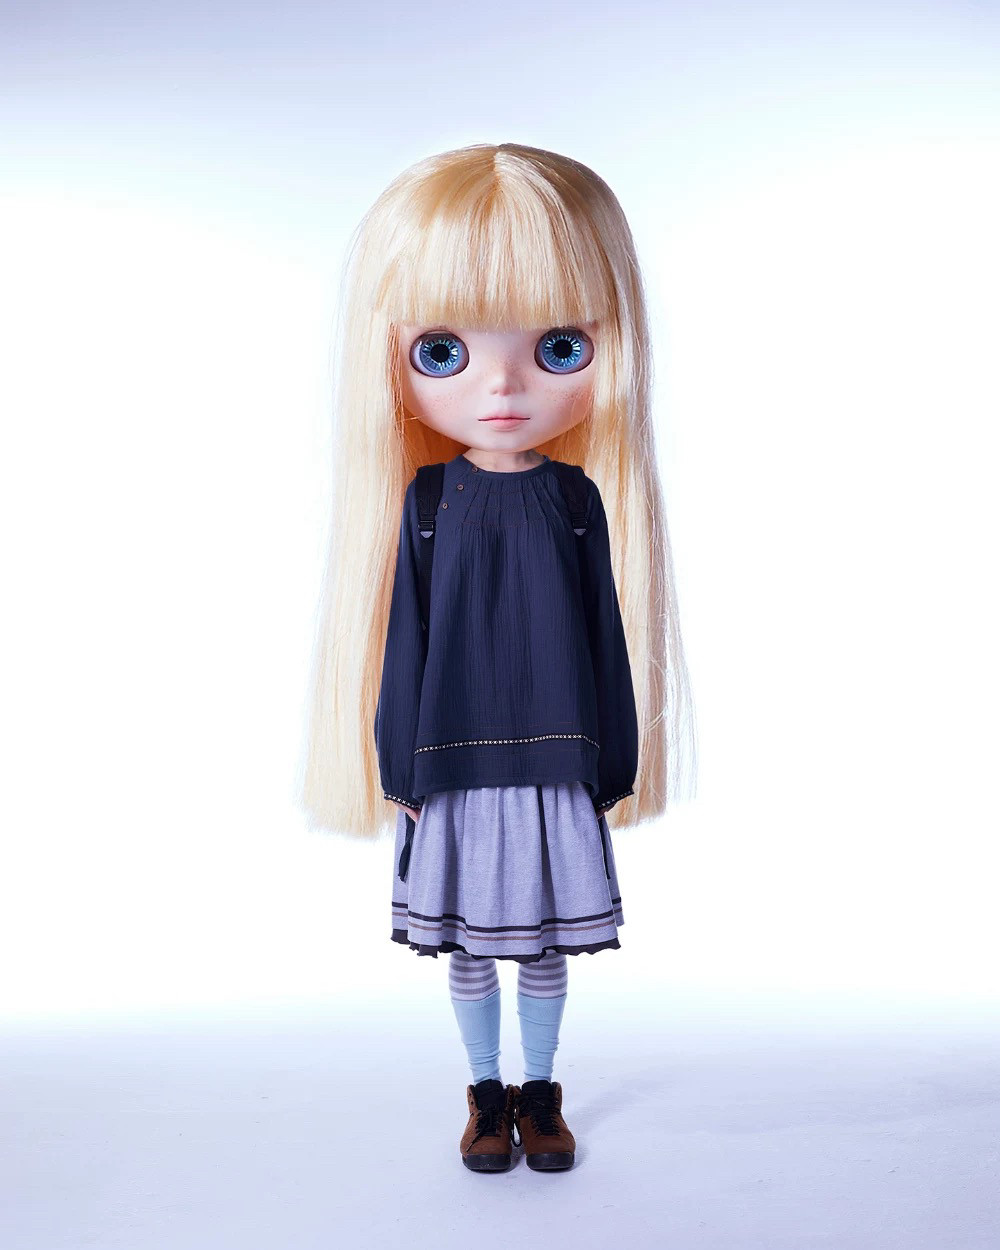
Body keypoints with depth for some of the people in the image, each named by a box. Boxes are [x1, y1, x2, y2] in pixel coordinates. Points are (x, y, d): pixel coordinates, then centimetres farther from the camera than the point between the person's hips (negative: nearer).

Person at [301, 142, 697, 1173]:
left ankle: (540, 1094, 35)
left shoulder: (580, 498, -5)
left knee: (545, 948, 14)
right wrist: (401, 763, -2)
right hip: (455, 764, 0)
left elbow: (607, 631, 0)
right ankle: (486, 1095, 35)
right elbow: (407, 630, -2)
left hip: (555, 768, 0)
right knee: (467, 950, 14)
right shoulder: (424, 499, -5)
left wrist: (616, 758, 1)